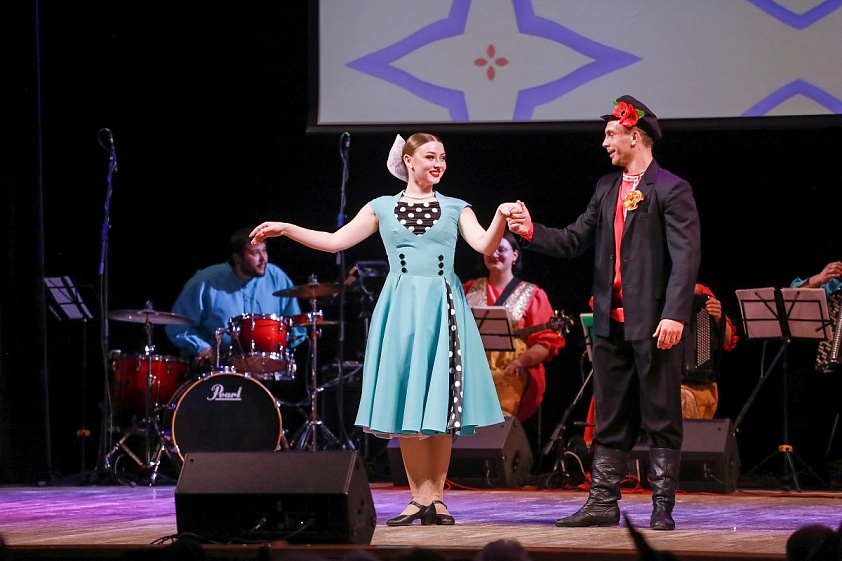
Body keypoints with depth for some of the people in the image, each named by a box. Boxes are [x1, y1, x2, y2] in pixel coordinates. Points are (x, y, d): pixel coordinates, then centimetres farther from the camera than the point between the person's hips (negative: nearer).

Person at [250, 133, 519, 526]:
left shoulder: (455, 209, 11)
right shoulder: (383, 208, 11)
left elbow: (485, 245, -4)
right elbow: (335, 241, 9)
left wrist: (501, 217, -22)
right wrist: (285, 229, 2)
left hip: (443, 310, 0)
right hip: (401, 309, 0)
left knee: (440, 404, -3)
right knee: (407, 404, -2)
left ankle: (436, 497, 2)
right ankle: (420, 498, 2)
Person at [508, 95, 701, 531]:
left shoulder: (671, 190, -7)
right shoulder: (606, 189, 15)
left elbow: (685, 257, -14)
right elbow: (575, 241, 15)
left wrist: (674, 315, -22)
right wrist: (532, 232, 0)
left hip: (653, 324, -7)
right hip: (611, 322, 7)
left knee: (661, 419, 0)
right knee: (609, 420, 10)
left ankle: (662, 508, 3)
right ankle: (603, 503, 14)